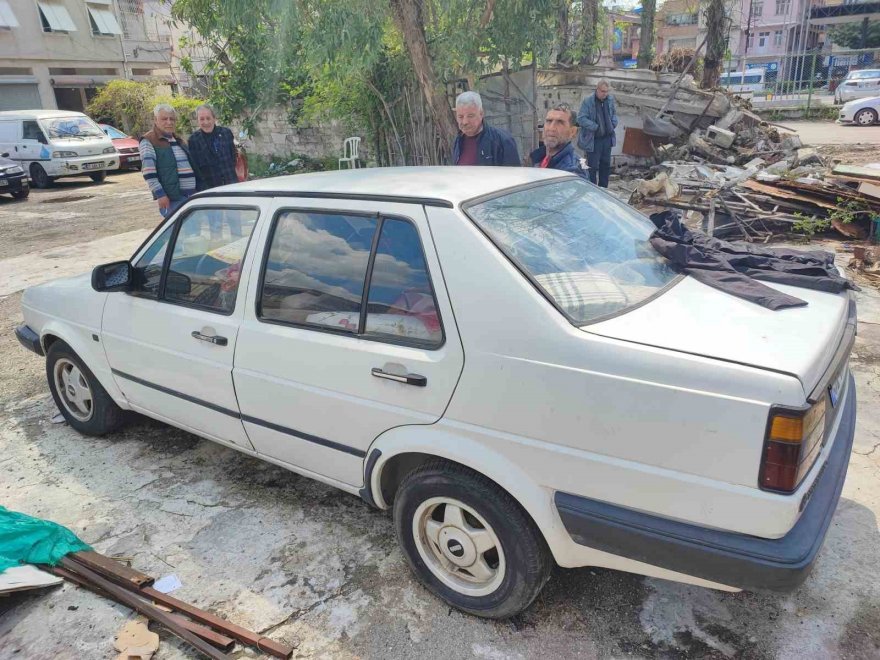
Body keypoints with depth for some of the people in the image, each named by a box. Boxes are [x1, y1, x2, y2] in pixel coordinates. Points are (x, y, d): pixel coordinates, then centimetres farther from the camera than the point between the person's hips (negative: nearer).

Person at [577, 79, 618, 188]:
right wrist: (596, 127, -19)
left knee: (606, 165, 14)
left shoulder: (610, 99, 5)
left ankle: (603, 189, 26)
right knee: (593, 166, -3)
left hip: (607, 138, 6)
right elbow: (581, 118, -17)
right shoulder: (588, 101, -14)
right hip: (593, 140, -6)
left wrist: (613, 124, 2)